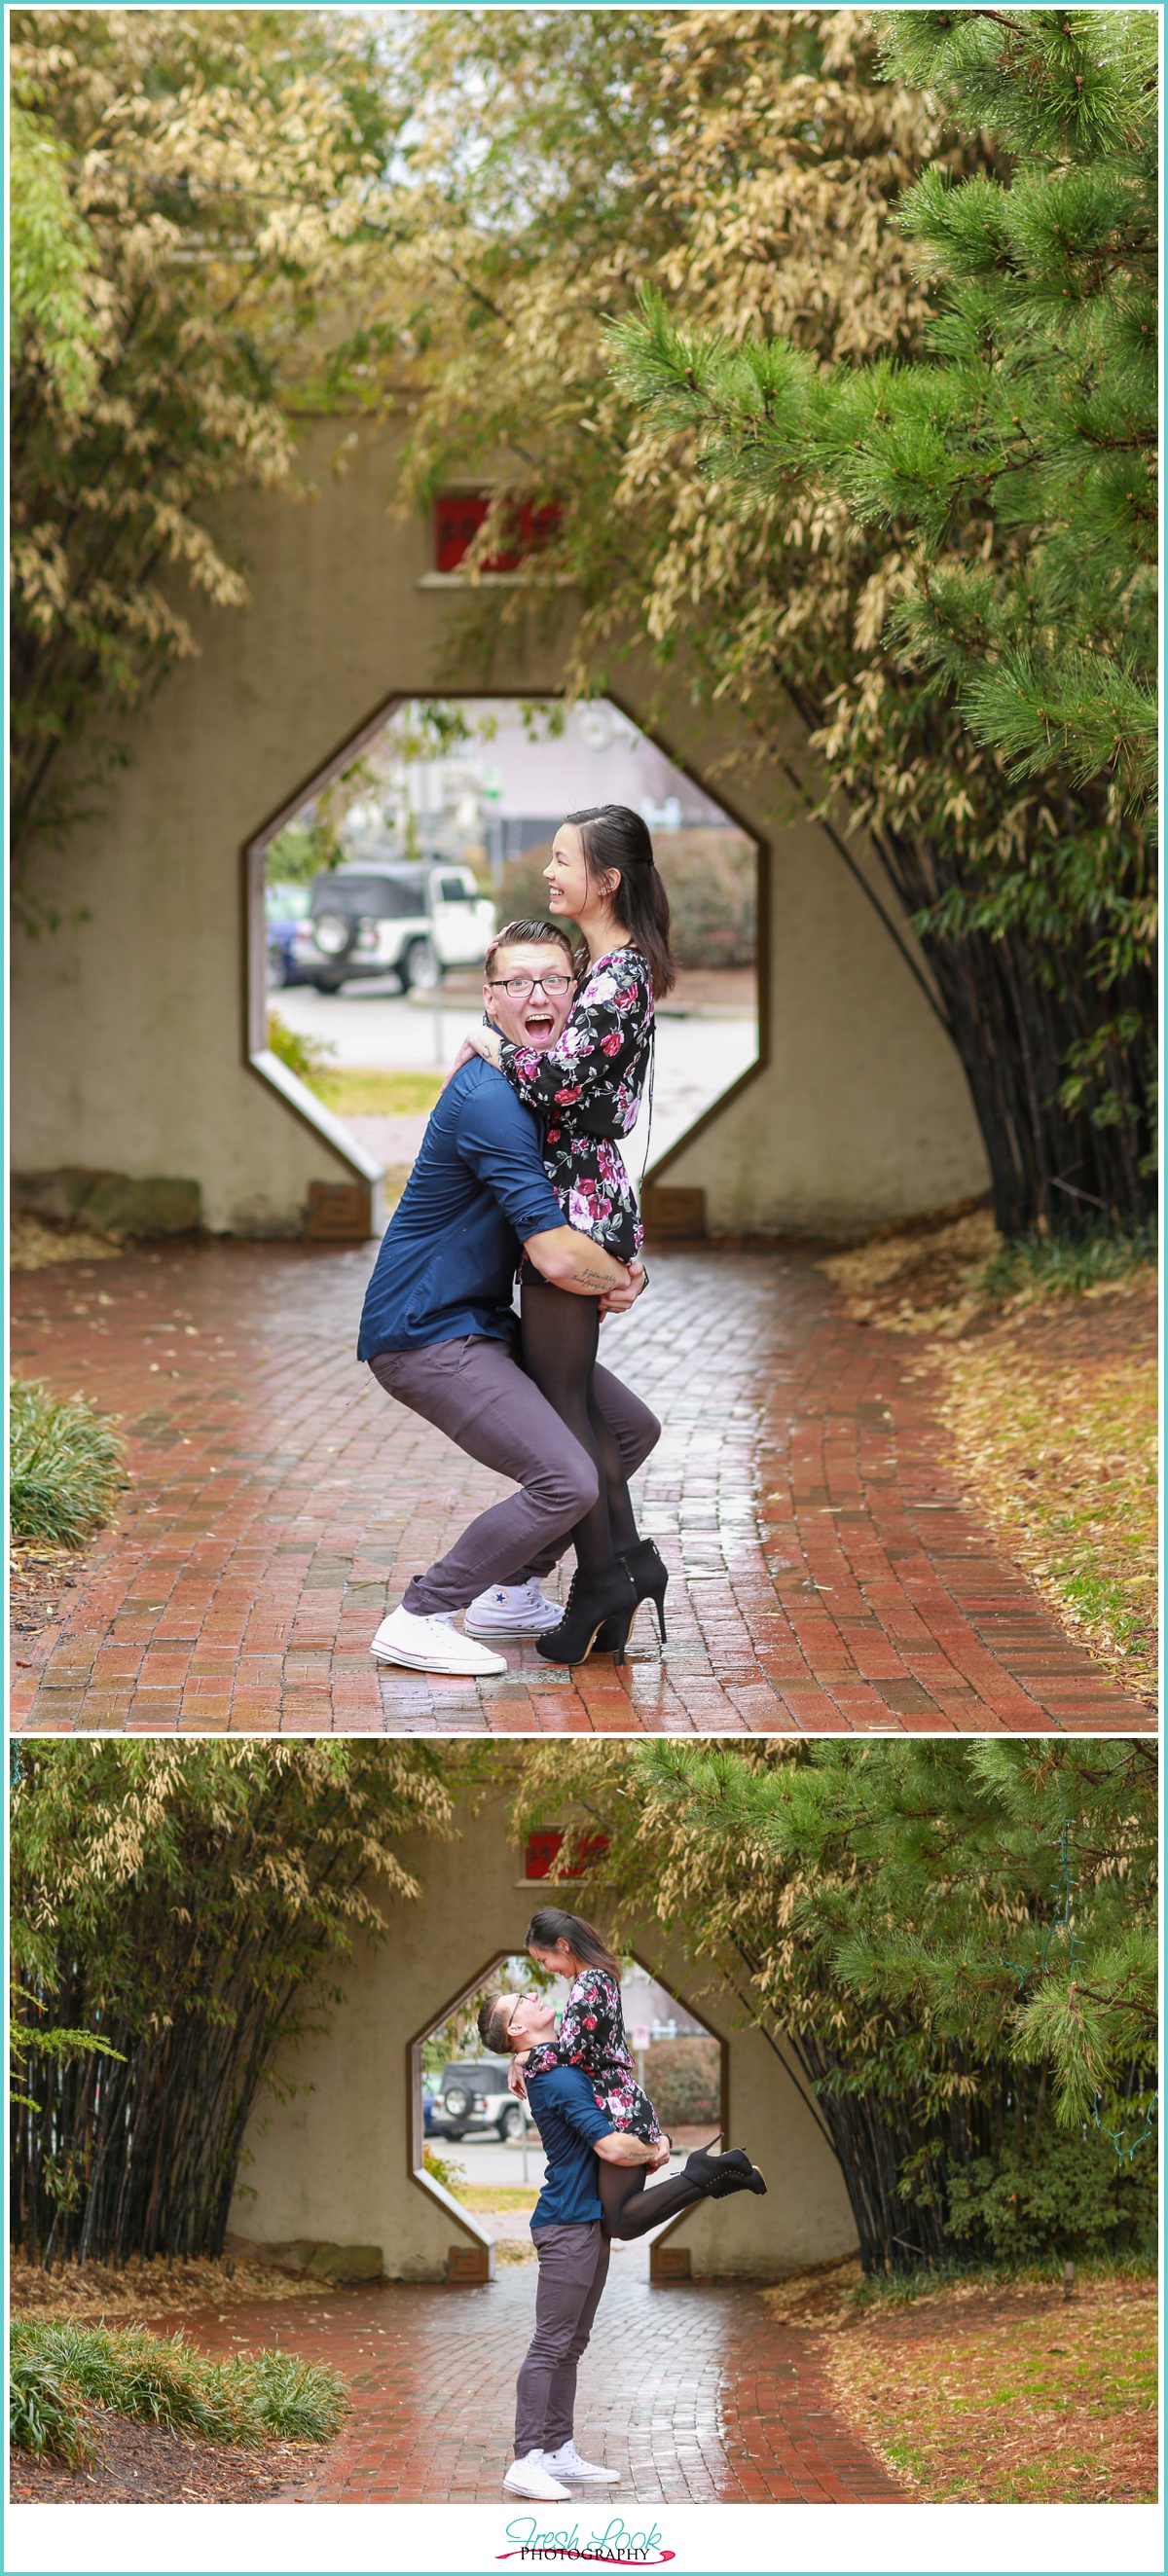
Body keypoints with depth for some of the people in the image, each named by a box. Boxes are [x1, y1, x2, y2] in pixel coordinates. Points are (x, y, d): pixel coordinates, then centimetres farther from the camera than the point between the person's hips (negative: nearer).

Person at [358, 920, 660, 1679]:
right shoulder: (491, 1100, -22)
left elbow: (566, 1222, 23)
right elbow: (557, 1257, -26)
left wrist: (605, 1276, -1)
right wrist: (625, 1278, -4)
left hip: (484, 1323, 10)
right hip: (426, 1332, -10)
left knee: (633, 1429, 15)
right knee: (568, 1480, -21)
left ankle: (510, 1594, 23)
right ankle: (417, 1619, -8)